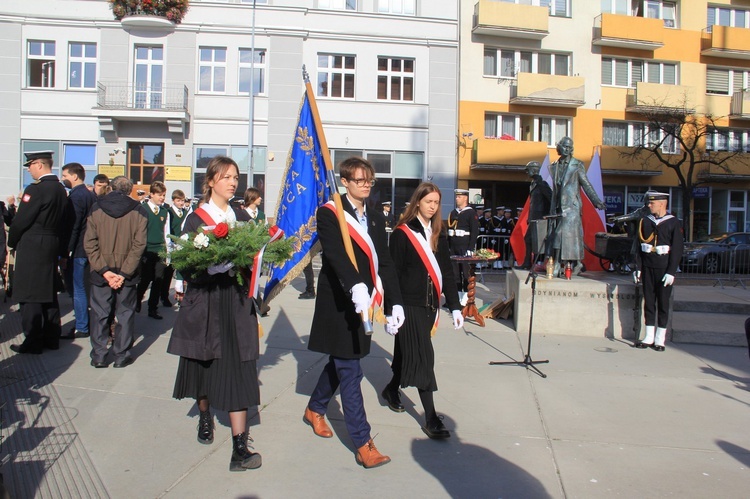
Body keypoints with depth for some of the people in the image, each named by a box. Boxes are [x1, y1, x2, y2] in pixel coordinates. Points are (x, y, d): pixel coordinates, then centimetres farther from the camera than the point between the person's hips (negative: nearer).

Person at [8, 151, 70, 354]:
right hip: (52, 248, 8)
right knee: (49, 295, 14)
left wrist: (12, 242, 3)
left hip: (31, 248, -8)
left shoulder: (35, 190, -16)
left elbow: (20, 221, -15)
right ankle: (51, 338, 22)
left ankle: (33, 342, 5)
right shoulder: (61, 189, 8)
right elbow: (64, 221, 12)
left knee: (30, 298, -1)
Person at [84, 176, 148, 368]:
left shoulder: (96, 208, 1)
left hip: (101, 272, 1)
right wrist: (125, 273, -12)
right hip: (128, 272, -1)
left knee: (99, 313, 10)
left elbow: (89, 243, -7)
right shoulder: (139, 211, -3)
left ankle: (98, 356, 15)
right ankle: (121, 355, 13)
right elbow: (139, 244, -12)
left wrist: (103, 270, -10)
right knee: (125, 314, 9)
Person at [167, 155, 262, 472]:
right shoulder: (196, 218, -2)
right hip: (205, 303, -1)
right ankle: (205, 417, 41)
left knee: (237, 368, -4)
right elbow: (186, 266, -9)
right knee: (204, 364, 13)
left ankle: (239, 445, -2)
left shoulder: (242, 217, 9)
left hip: (237, 303, 2)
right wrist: (212, 266, -25)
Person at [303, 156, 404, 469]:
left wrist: (395, 302, 1)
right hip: (338, 303, -7)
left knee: (340, 363, 18)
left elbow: (385, 263, 9)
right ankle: (363, 444, 1)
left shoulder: (376, 218, 12)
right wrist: (355, 286, -42)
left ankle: (315, 410, 42)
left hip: (362, 303, 7)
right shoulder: (329, 214, -9)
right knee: (349, 371, -4)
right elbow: (335, 254, -26)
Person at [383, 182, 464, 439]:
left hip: (429, 303, 6)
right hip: (409, 303, -6)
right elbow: (393, 272, -9)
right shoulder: (402, 233, -7)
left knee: (408, 352, 16)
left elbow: (447, 272, 10)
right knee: (422, 356, -9)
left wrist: (454, 306, 5)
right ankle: (431, 419, -5)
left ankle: (392, 389, 40)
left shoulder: (438, 234, 9)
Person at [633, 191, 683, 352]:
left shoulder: (673, 222, -5)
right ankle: (649, 337, 13)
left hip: (664, 268, -4)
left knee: (663, 302, 3)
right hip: (647, 267, 4)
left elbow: (677, 249, -7)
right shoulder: (645, 221, 7)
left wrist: (671, 272, -13)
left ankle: (660, 339, 11)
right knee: (648, 301, 6)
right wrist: (638, 267, 5)